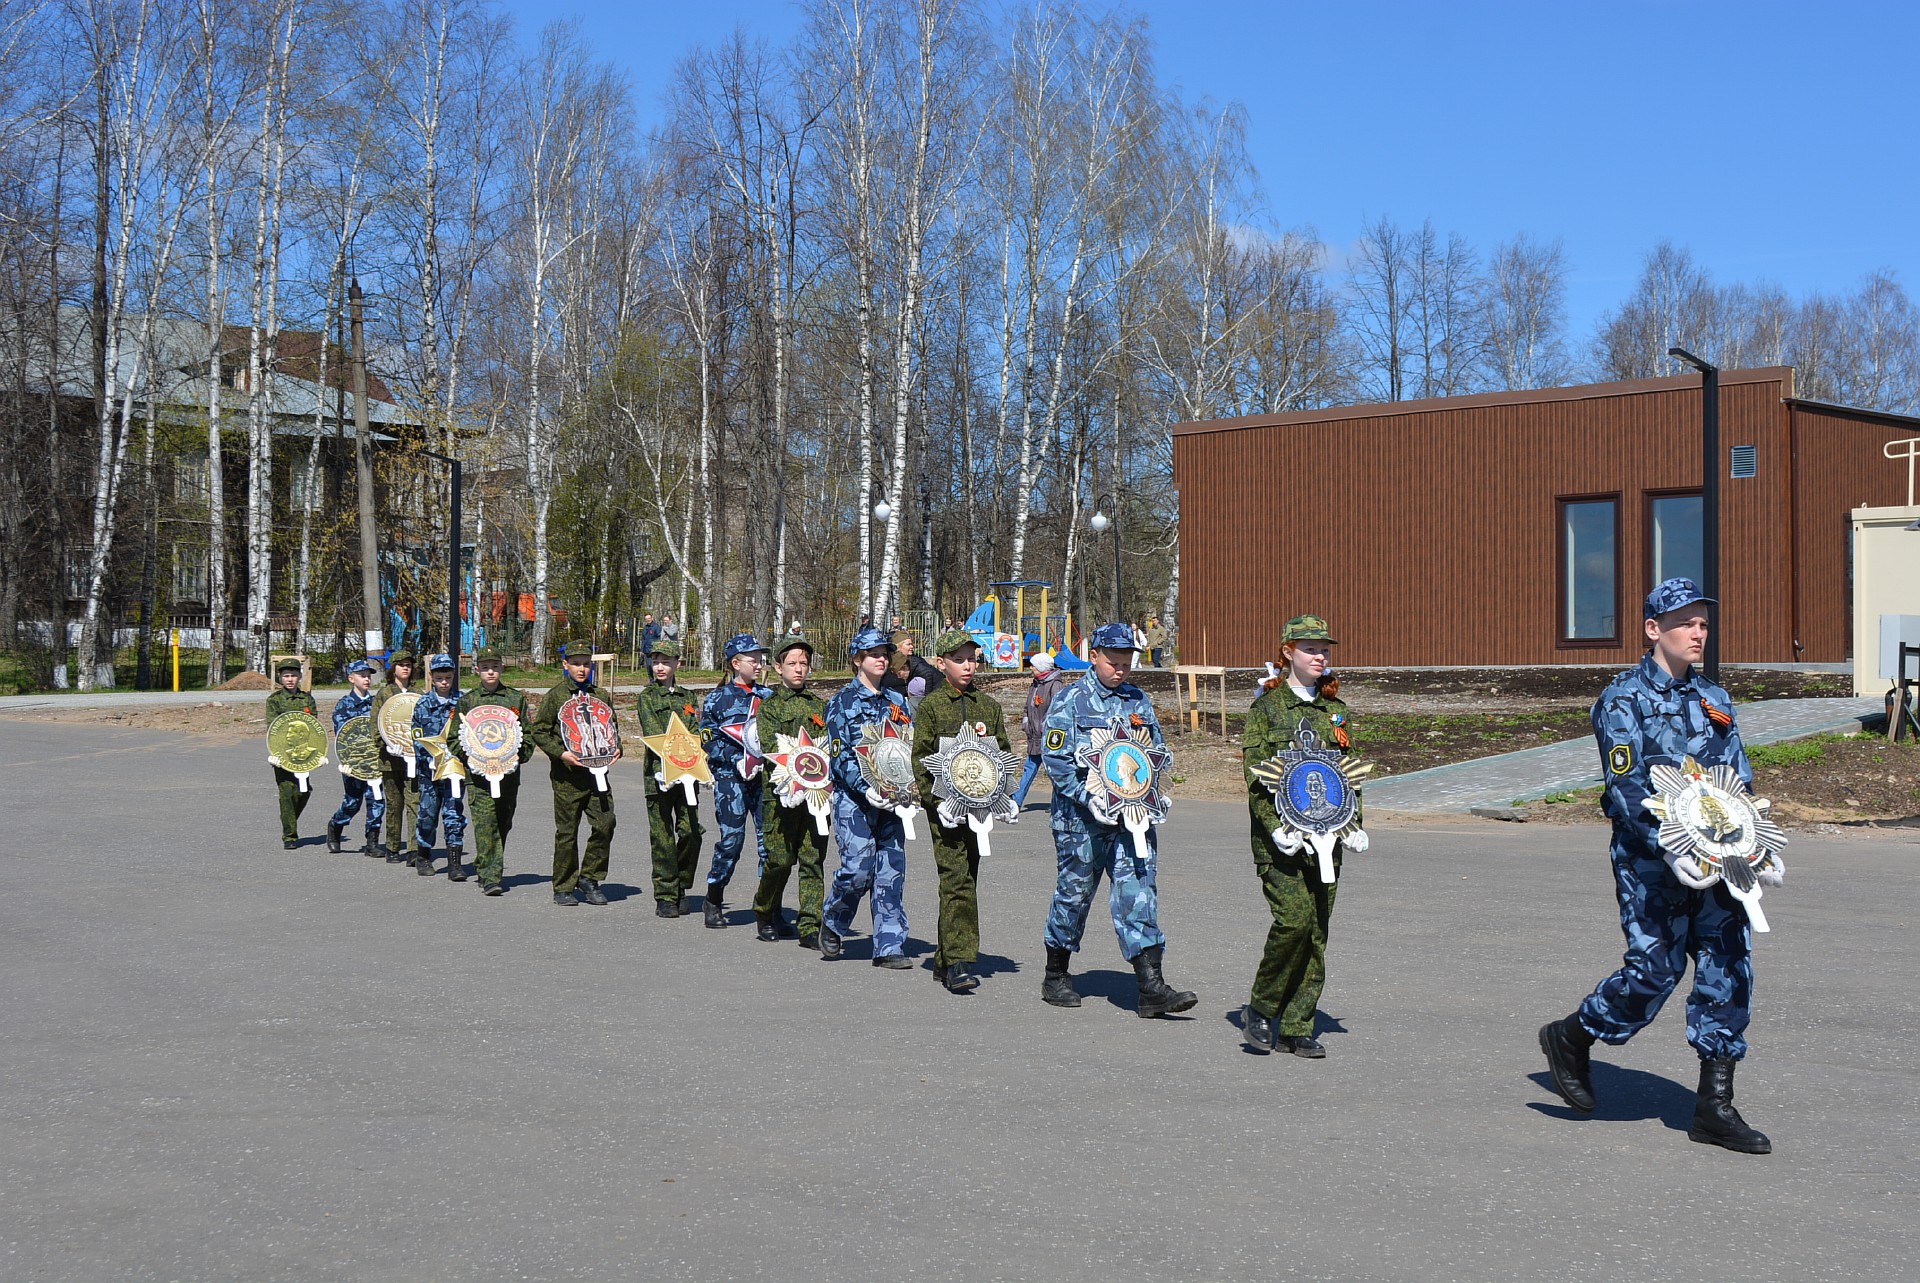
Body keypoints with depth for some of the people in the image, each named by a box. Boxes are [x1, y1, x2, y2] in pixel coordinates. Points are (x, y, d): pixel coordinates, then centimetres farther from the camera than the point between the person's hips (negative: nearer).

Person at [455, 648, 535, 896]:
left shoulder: (516, 698, 11)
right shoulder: (467, 701, 7)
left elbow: (528, 733, 14)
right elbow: (454, 738, 8)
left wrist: (520, 754, -2)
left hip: (509, 771, 2)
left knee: (503, 824, 8)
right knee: (485, 824, -12)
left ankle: (492, 871, 23)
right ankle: (489, 878, -14)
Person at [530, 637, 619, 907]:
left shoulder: (599, 695, 14)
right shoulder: (555, 696, 1)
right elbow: (539, 731, 0)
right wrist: (561, 753, -14)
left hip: (596, 771, 3)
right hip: (566, 775, -3)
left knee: (605, 824, -8)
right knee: (566, 831, 1)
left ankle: (589, 878, 9)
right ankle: (564, 887, 12)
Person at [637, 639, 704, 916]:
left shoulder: (687, 697, 17)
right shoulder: (647, 696, 6)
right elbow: (653, 733, -7)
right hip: (659, 773, -3)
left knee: (691, 831, -6)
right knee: (662, 837, -2)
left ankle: (681, 887, 14)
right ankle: (665, 896, 6)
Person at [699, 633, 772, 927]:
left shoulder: (767, 696, 15)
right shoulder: (719, 698, 3)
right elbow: (709, 740, 0)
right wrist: (737, 760, -12)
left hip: (764, 774, 3)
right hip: (730, 777, -3)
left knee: (769, 836, -5)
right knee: (732, 837, -7)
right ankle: (714, 901, 10)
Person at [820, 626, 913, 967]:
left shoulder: (896, 702, 15)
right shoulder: (842, 701, -1)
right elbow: (840, 755, -8)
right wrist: (865, 788, -20)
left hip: (890, 797, 5)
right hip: (854, 797, -5)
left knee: (891, 870, 0)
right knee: (858, 868, -12)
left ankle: (889, 946, 6)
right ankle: (832, 924, 15)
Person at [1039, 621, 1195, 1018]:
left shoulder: (1139, 701, 13)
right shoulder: (1071, 701, -3)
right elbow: (1054, 757, -9)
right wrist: (1090, 798, -16)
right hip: (1082, 818, -4)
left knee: (1138, 892, -4)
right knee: (1075, 891, 6)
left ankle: (1151, 988, -8)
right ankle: (1055, 977, 24)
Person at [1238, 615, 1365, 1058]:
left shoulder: (1336, 710, 15)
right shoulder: (1266, 707, 0)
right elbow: (1255, 776, -6)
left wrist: (1353, 826, 5)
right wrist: (1275, 827, -17)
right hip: (1280, 837, -5)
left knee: (1317, 931, 3)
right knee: (1294, 918, -19)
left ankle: (1296, 1028, 11)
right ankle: (1260, 1010, 0)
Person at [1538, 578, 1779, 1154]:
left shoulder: (1714, 699, 16)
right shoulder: (1623, 700, -4)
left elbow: (1740, 785, 16)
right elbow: (1627, 789, -13)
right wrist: (1669, 850, -24)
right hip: (1649, 861, -6)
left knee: (1729, 968, 0)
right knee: (1656, 967, -9)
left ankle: (1714, 1106, 7)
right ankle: (1571, 1038, 16)